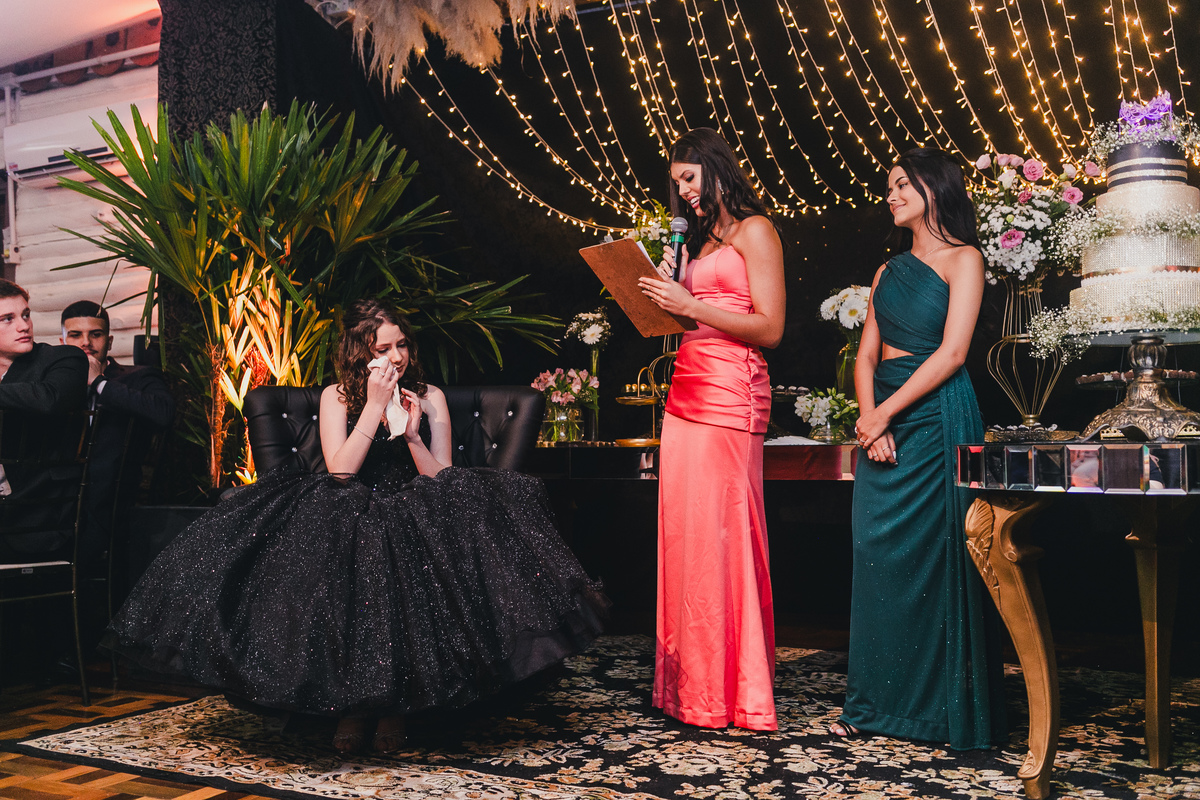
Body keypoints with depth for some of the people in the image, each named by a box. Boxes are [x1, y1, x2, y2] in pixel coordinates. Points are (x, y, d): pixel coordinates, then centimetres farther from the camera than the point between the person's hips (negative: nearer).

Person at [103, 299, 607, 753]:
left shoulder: (430, 397, 10)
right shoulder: (337, 397, 8)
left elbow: (445, 481, 6)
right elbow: (340, 471, -7)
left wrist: (411, 435, -9)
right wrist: (375, 405, -10)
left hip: (415, 519, 1)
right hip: (351, 519, 0)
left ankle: (393, 699, -19)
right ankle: (352, 698, -19)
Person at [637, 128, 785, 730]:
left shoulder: (754, 231, 1)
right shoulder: (699, 239, 23)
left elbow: (769, 328, -8)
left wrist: (691, 305, -13)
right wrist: (667, 292, 7)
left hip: (731, 393, -8)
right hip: (686, 389, 8)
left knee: (720, 533, -9)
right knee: (682, 532, 3)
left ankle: (732, 692, -1)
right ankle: (689, 684, 9)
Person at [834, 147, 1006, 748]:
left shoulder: (963, 259, 0)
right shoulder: (889, 271, 19)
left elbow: (951, 352, -11)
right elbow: (866, 355, 12)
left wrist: (885, 413, -12)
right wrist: (867, 414, -6)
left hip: (935, 415, -6)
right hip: (883, 423, 6)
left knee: (930, 557, -4)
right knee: (877, 555, 3)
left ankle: (942, 706, 8)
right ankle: (879, 703, 12)